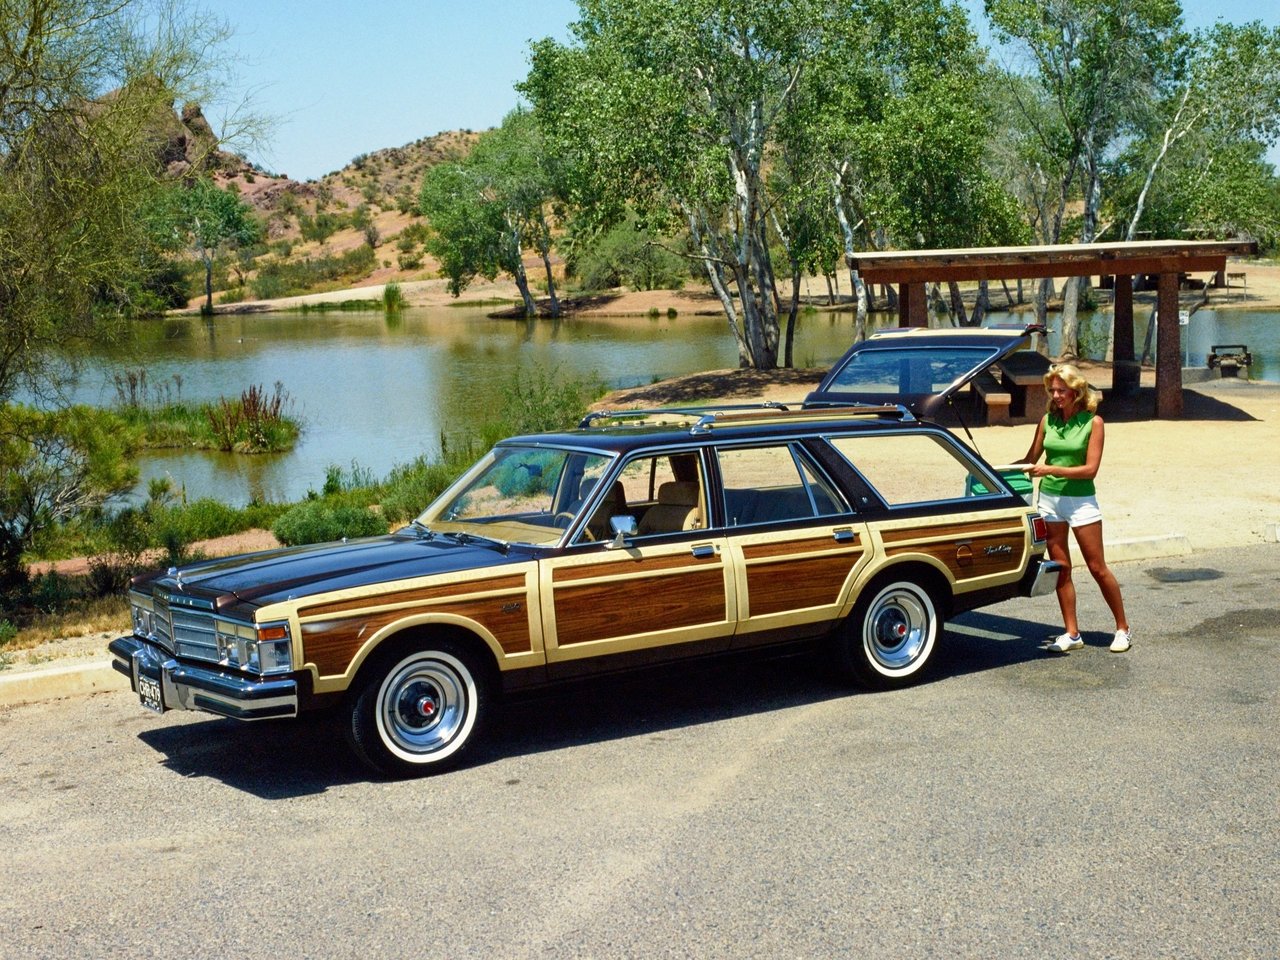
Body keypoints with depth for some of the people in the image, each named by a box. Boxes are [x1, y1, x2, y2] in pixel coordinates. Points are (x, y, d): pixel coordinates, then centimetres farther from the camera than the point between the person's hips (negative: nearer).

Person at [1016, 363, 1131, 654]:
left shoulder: (1093, 422, -6)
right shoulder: (1047, 420, 5)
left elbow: (1090, 468, -12)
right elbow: (1030, 460, 10)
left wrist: (1052, 470, -22)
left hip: (1081, 501, -4)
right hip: (1049, 498, 4)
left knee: (1097, 567, 1)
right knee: (1060, 568, 5)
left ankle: (1123, 629, 14)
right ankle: (1071, 634, 12)